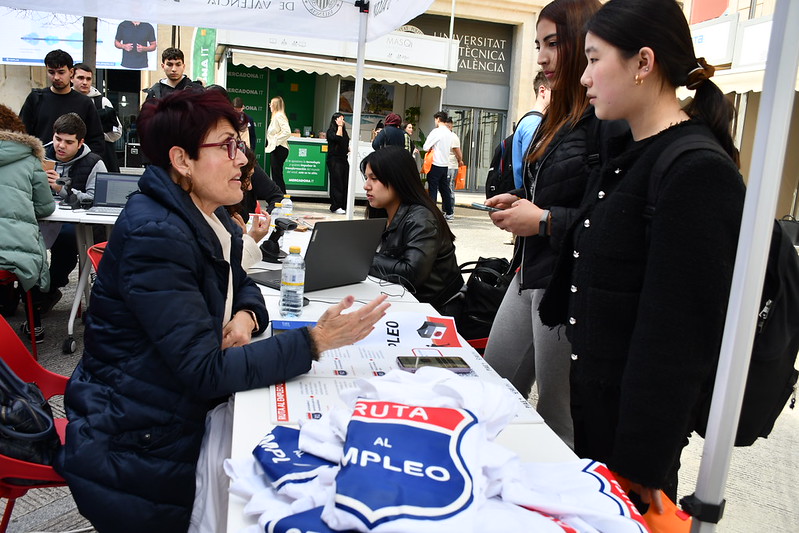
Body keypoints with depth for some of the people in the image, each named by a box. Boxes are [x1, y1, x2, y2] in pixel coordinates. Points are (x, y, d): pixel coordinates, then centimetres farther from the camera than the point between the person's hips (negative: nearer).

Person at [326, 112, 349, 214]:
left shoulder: (344, 131, 18)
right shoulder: (331, 131, -2)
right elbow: (338, 138, -21)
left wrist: (349, 150, 11)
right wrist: (339, 126, -10)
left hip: (343, 159, 7)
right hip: (334, 160, -7)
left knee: (345, 183, 4)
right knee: (336, 183, -8)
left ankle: (344, 206, 9)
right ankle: (335, 207, -5)